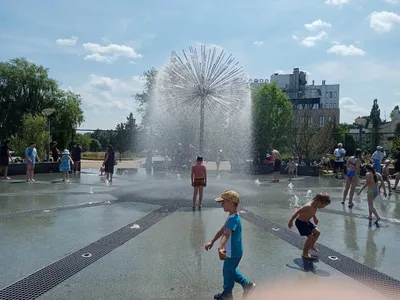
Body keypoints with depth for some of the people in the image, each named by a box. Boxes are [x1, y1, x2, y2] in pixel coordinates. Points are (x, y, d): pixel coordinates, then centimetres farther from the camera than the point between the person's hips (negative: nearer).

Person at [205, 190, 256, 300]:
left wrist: (220, 248, -59)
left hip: (233, 253, -9)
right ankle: (247, 284, 37)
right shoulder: (232, 217, 2)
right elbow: (222, 230, 11)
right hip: (233, 251, 9)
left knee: (228, 272, 13)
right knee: (231, 271, 27)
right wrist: (212, 242, 17)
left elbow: (226, 234, -46)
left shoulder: (233, 219, -30)